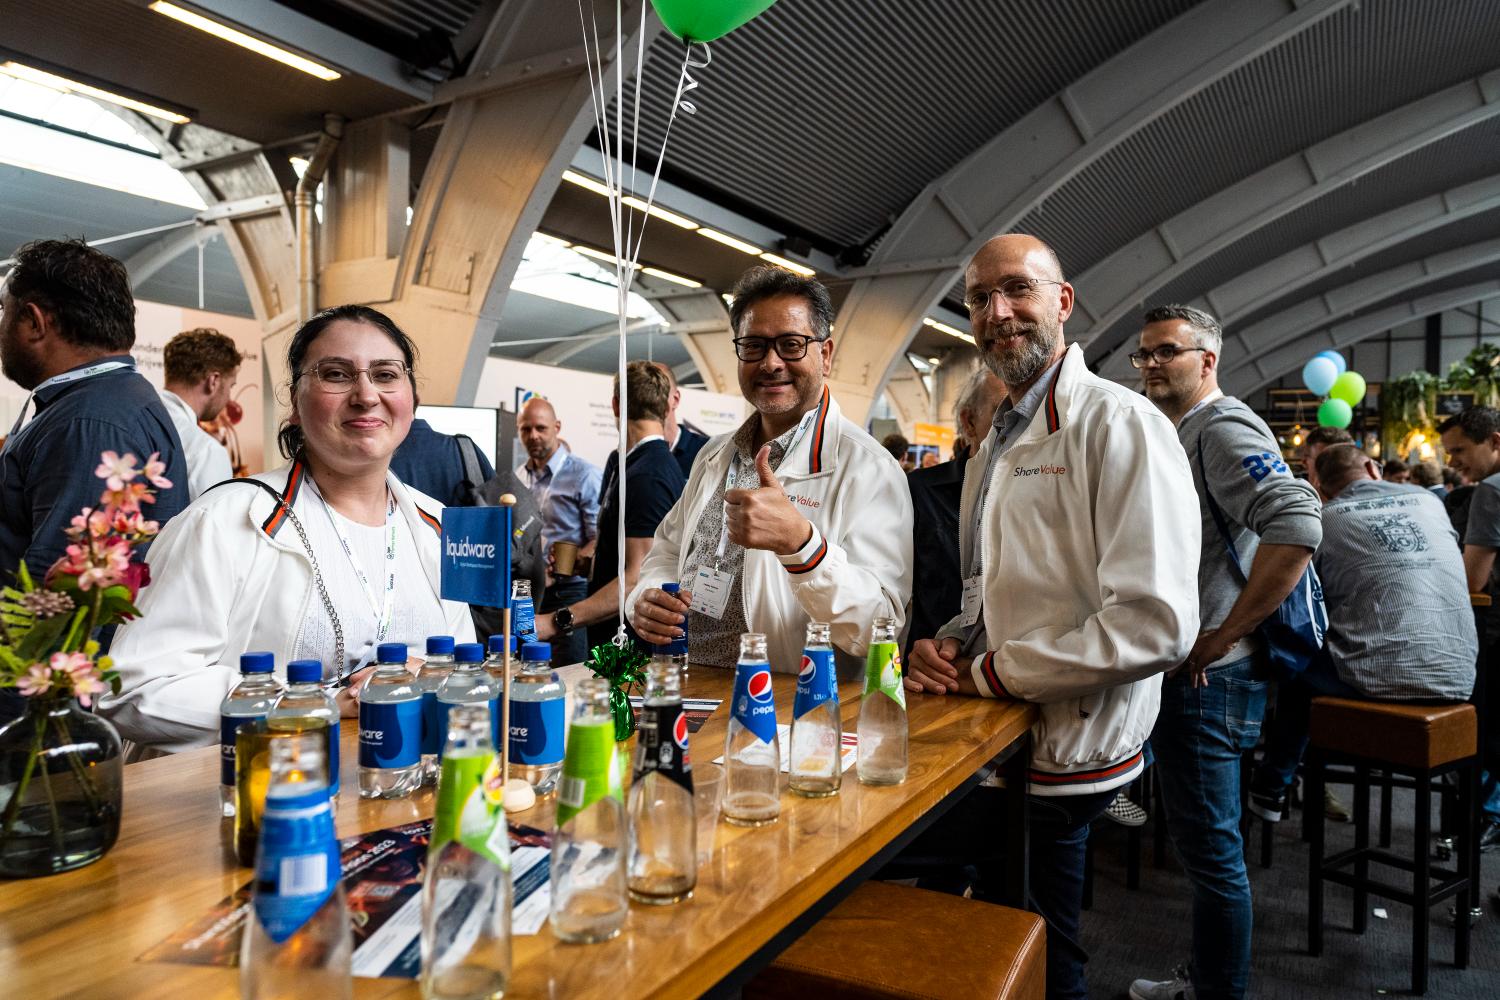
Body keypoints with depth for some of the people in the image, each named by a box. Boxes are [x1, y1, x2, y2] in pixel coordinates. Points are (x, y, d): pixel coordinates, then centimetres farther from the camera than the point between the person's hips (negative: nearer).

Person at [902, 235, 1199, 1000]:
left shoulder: (1118, 425, -14)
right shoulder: (994, 448, 14)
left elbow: (1155, 625, -23)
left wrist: (985, 672, -16)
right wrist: (947, 647, 0)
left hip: (1058, 760, -8)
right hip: (1000, 738, 8)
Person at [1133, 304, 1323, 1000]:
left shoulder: (1222, 427, -14)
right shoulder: (1174, 435, 16)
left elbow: (1297, 526, -29)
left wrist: (1223, 636, -24)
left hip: (1205, 679, -10)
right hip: (1173, 673, 10)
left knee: (1209, 848, 2)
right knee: (1199, 839, 20)